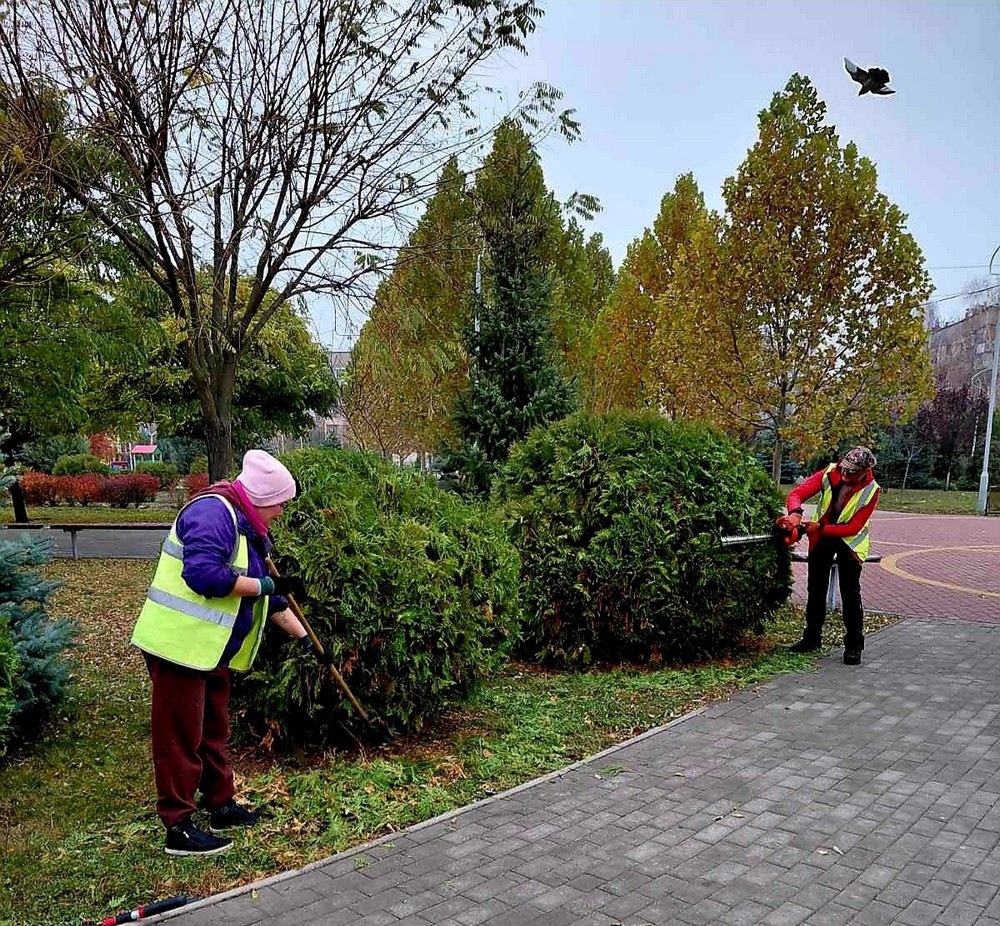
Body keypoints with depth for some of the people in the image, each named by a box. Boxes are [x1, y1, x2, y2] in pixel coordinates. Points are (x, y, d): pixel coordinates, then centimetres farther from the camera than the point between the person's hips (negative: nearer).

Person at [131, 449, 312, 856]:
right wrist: (263, 586, -21)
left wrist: (304, 636, 19)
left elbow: (268, 597, 19)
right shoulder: (212, 513, -18)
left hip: (211, 651, 10)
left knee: (213, 732, 20)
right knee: (181, 738, 0)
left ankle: (222, 807, 34)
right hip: (179, 645, -10)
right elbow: (203, 575, -31)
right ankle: (178, 828, 11)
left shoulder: (250, 530, 14)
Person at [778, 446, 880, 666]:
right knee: (816, 589, 11)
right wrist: (795, 514, -41)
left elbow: (854, 527, -23)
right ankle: (811, 637, 23)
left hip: (849, 540, -3)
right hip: (820, 538, 3)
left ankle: (854, 646, 6)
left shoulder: (871, 491, -22)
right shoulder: (829, 473, -19)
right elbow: (797, 493, -22)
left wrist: (820, 527, -30)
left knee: (850, 594, -4)